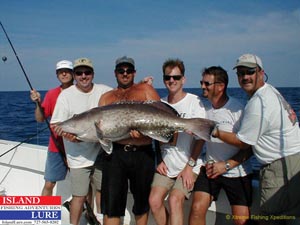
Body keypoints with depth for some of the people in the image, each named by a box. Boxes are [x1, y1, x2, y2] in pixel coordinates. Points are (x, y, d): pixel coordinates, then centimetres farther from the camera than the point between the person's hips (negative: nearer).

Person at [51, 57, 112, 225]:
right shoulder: (66, 95, -6)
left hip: (102, 152, 3)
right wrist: (68, 135, -26)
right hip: (79, 156, -3)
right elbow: (55, 124, -7)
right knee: (80, 196, -1)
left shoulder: (104, 91, 1)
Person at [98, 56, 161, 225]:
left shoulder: (145, 89, 9)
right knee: (111, 206, 1)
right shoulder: (107, 97, 17)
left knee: (142, 203, 14)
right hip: (115, 153, 2)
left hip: (143, 154, -1)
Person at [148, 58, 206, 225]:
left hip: (189, 166, -4)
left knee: (175, 200, -20)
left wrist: (190, 166, -13)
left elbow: (201, 137, -8)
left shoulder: (194, 102, -6)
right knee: (154, 200, -9)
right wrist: (160, 160, 3)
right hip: (166, 165, 4)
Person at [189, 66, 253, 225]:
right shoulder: (204, 108, 2)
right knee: (197, 209, -9)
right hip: (211, 169, 4)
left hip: (237, 172, -3)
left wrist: (226, 165, -17)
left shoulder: (238, 109, -14)